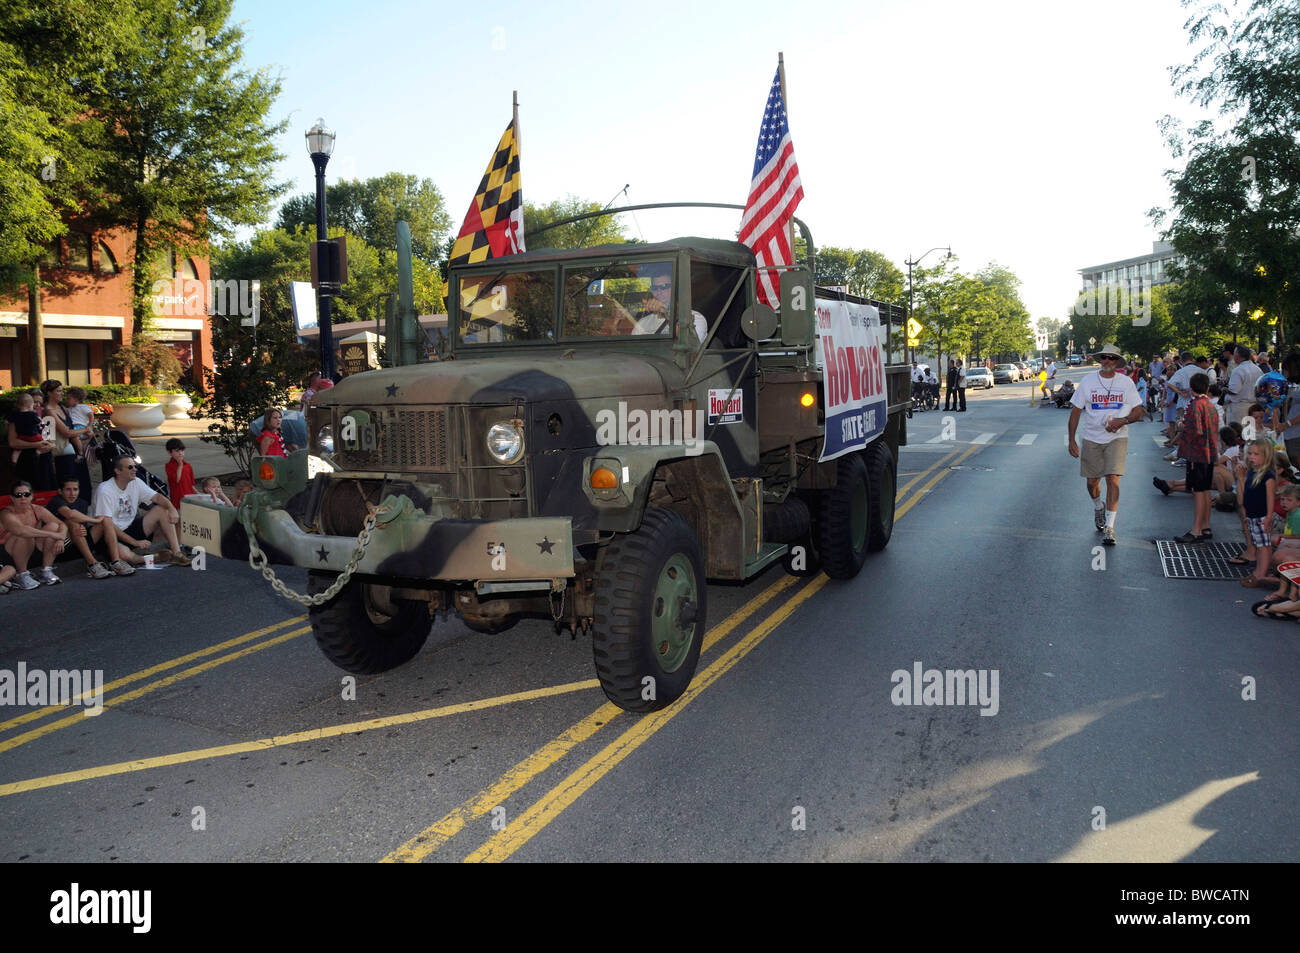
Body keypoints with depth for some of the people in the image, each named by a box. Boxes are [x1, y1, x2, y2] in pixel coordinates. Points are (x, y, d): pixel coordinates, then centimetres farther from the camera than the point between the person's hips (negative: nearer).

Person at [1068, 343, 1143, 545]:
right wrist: (1072, 441, -3)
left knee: (1113, 478, -13)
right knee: (1092, 480, 8)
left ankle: (1109, 527, -10)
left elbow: (1138, 411, 4)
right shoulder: (1088, 381, 0)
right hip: (1092, 439, 1)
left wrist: (1123, 420, -18)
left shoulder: (1126, 382, 1)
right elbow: (1075, 412, 2)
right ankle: (1098, 507, 42)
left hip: (1117, 438, -1)